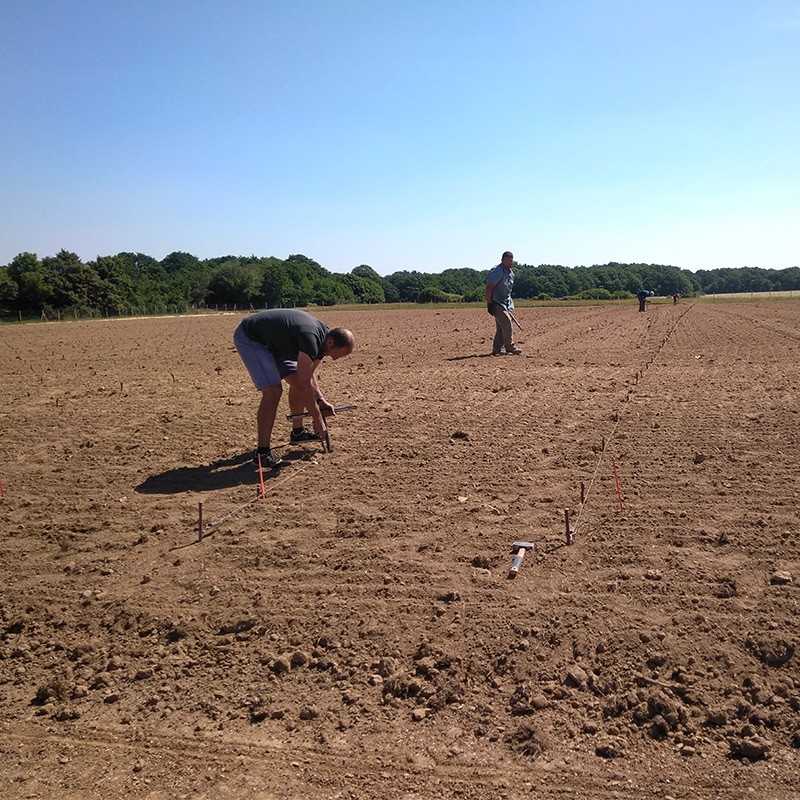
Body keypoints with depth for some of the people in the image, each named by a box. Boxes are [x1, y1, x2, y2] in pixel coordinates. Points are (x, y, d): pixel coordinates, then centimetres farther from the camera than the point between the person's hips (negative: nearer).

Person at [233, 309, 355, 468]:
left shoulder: (321, 337, -2)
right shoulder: (311, 338, -32)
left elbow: (308, 375, 12)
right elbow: (303, 385, -28)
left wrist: (320, 400, 1)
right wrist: (318, 418, -20)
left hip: (271, 341, 10)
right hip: (248, 337, -10)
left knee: (296, 380, 10)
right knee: (273, 390, -21)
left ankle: (298, 432, 26)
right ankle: (262, 452, -20)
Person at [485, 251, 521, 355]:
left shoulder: (511, 272, 15)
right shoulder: (496, 271, -13)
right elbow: (489, 288, -16)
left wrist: (510, 304, 20)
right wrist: (489, 303, -19)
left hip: (507, 303, 9)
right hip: (497, 303, -9)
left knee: (501, 328, 6)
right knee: (507, 324, -14)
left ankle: (496, 350, 10)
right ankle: (510, 347, -7)